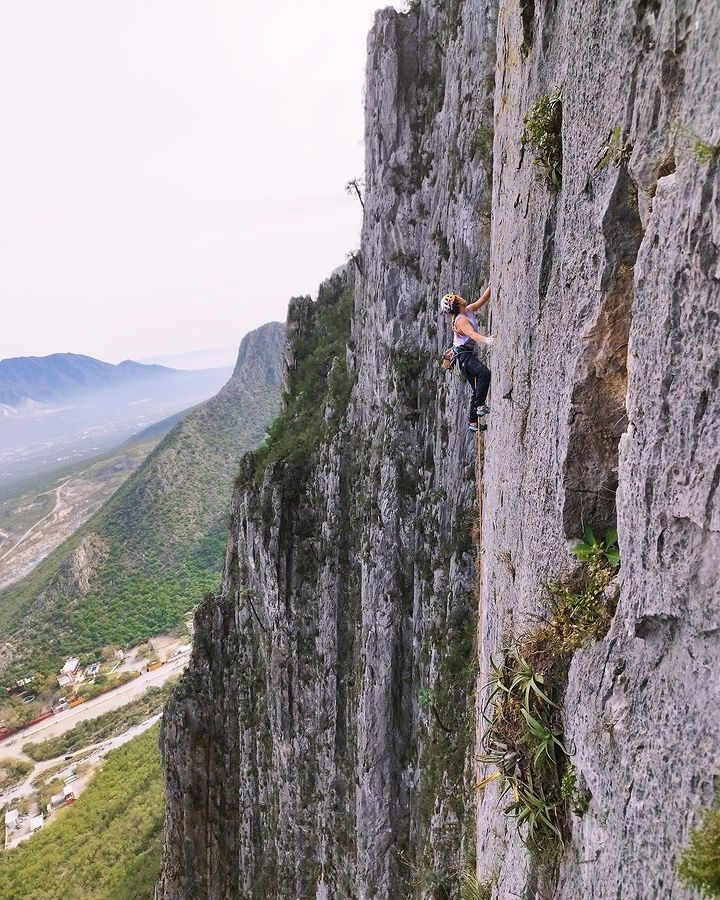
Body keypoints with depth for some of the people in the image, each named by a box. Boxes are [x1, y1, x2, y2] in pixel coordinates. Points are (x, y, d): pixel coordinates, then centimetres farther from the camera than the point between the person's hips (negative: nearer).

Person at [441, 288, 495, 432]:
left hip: (469, 355, 10)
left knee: (478, 390, 9)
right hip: (464, 356, -10)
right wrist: (486, 340, -50)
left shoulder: (469, 310, 11)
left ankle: (474, 423, 14)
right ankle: (480, 406, -32)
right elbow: (472, 334, -34)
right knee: (484, 372, -35)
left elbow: (483, 298, 16)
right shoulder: (461, 320, -17)